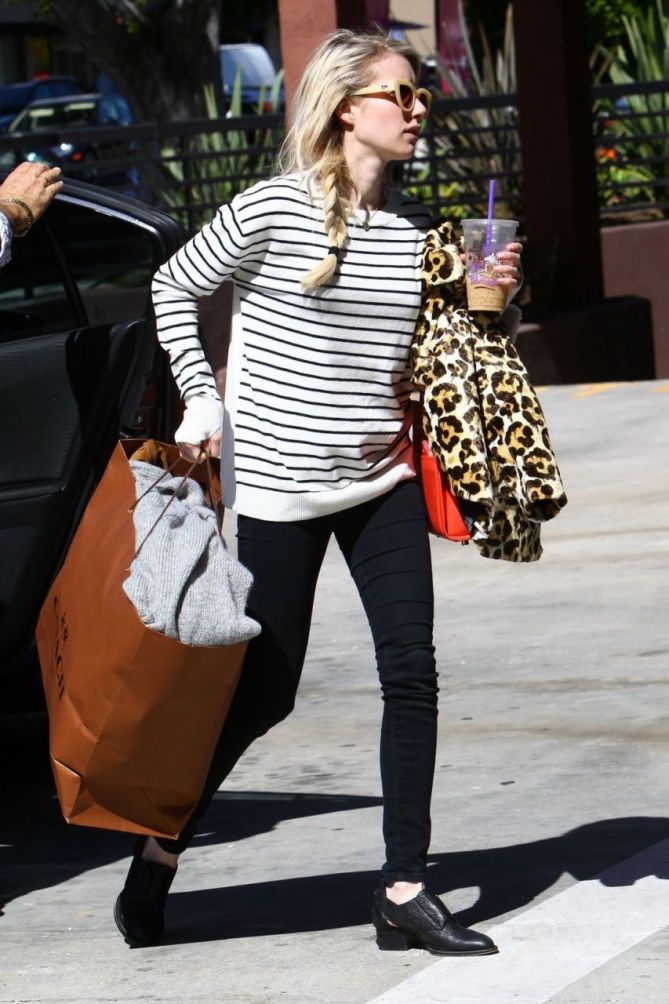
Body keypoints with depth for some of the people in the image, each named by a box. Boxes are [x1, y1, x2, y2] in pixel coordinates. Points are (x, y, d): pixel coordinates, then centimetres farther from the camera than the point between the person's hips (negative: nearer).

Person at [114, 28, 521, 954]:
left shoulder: (413, 225, 6)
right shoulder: (273, 209, -10)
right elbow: (173, 289, 1)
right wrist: (201, 400, -4)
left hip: (383, 478, 5)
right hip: (280, 484, -5)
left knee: (412, 671, -3)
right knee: (266, 690, 1)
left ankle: (404, 890, 3)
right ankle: (162, 849, 22)